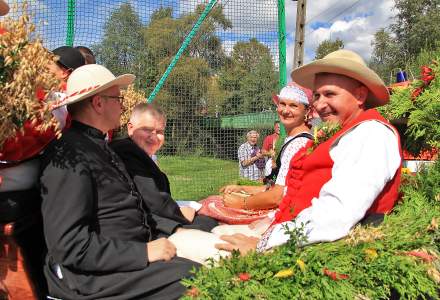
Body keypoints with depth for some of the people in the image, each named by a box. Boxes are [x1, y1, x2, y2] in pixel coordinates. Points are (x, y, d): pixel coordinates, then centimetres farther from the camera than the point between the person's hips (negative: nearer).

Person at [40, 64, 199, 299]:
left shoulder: (99, 148, 16)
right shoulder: (69, 155, -16)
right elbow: (70, 245, -21)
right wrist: (143, 252, -20)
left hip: (132, 257, 9)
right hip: (97, 275, -9)